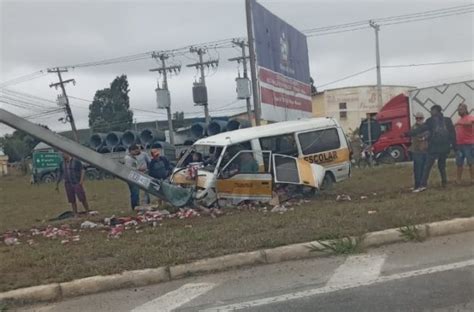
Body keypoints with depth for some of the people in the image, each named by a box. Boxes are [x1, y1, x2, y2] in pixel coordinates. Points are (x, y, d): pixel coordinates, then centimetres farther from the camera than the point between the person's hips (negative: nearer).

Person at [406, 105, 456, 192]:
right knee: (442, 166, 20)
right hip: (445, 148, 5)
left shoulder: (431, 121, -4)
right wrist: (454, 146, 12)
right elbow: (453, 133, 8)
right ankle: (444, 182, 16)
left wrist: (408, 134, -10)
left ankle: (423, 185, -14)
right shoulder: (448, 120, 8)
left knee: (427, 167, -5)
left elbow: (419, 129, -9)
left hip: (434, 148, -4)